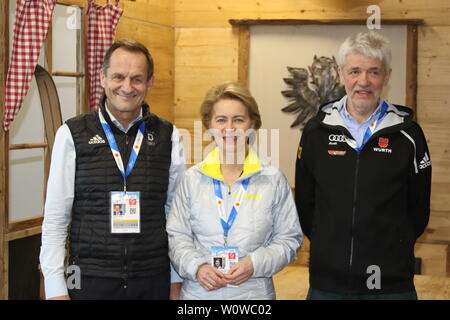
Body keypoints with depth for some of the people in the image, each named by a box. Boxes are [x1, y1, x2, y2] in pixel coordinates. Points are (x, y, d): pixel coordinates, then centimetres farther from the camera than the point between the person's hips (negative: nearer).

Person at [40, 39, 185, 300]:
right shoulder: (72, 134, -2)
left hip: (154, 281, 1)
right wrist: (56, 290, -5)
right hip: (90, 282, -1)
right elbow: (55, 219, -2)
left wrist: (177, 281, 3)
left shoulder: (169, 136, 3)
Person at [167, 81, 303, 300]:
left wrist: (254, 265, -13)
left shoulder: (273, 180, -1)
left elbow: (289, 239, 0)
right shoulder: (192, 179, 1)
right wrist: (196, 267, -14)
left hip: (254, 291, 0)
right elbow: (177, 236, 2)